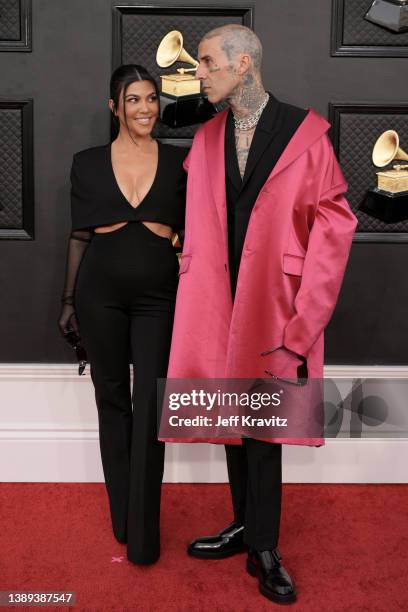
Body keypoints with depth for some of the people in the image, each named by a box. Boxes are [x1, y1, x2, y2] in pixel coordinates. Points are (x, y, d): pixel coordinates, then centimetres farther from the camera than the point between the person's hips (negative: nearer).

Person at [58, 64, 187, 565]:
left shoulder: (178, 161, 4)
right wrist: (69, 300, 8)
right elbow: (79, 236, 8)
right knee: (112, 400, 11)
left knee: (149, 407, -2)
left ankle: (143, 533, 11)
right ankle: (122, 517, 28)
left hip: (158, 293, -1)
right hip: (101, 291, 1)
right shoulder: (88, 163, 5)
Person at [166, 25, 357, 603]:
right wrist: (193, 260, 0)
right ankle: (246, 525, 31)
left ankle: (262, 549, 19)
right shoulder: (206, 138, 9)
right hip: (221, 299, 5)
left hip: (274, 302, -4)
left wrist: (305, 316, -13)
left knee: (262, 426, 2)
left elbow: (334, 223, -8)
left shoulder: (306, 132, -6)